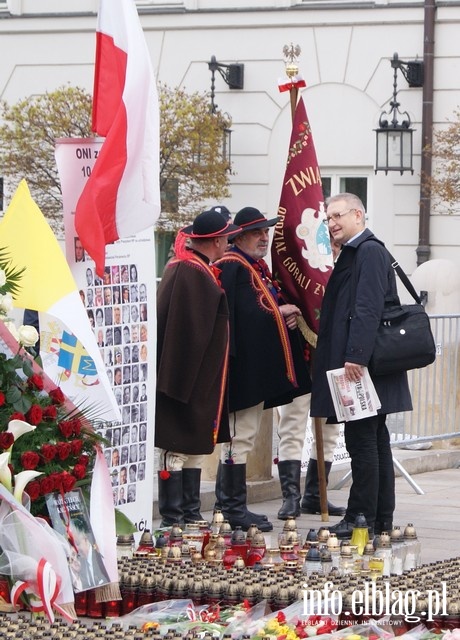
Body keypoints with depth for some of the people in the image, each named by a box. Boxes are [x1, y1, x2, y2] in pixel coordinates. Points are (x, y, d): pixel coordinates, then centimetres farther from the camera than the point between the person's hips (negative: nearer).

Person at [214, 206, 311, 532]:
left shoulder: (258, 267, 19)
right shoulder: (232, 267, -13)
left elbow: (265, 306, 25)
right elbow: (241, 313, -23)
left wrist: (287, 316, 6)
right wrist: (279, 312, -15)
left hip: (259, 366, 11)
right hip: (245, 365, -11)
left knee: (243, 436, 14)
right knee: (241, 435, -7)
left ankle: (228, 503, 19)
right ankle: (234, 507, -4)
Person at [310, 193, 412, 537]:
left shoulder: (369, 251, -13)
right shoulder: (356, 252, 19)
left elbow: (369, 308, -22)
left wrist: (355, 356, -27)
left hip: (363, 364, -11)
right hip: (361, 360, 11)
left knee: (362, 441, -8)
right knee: (375, 441, 12)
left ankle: (361, 519, -6)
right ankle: (381, 519, 16)